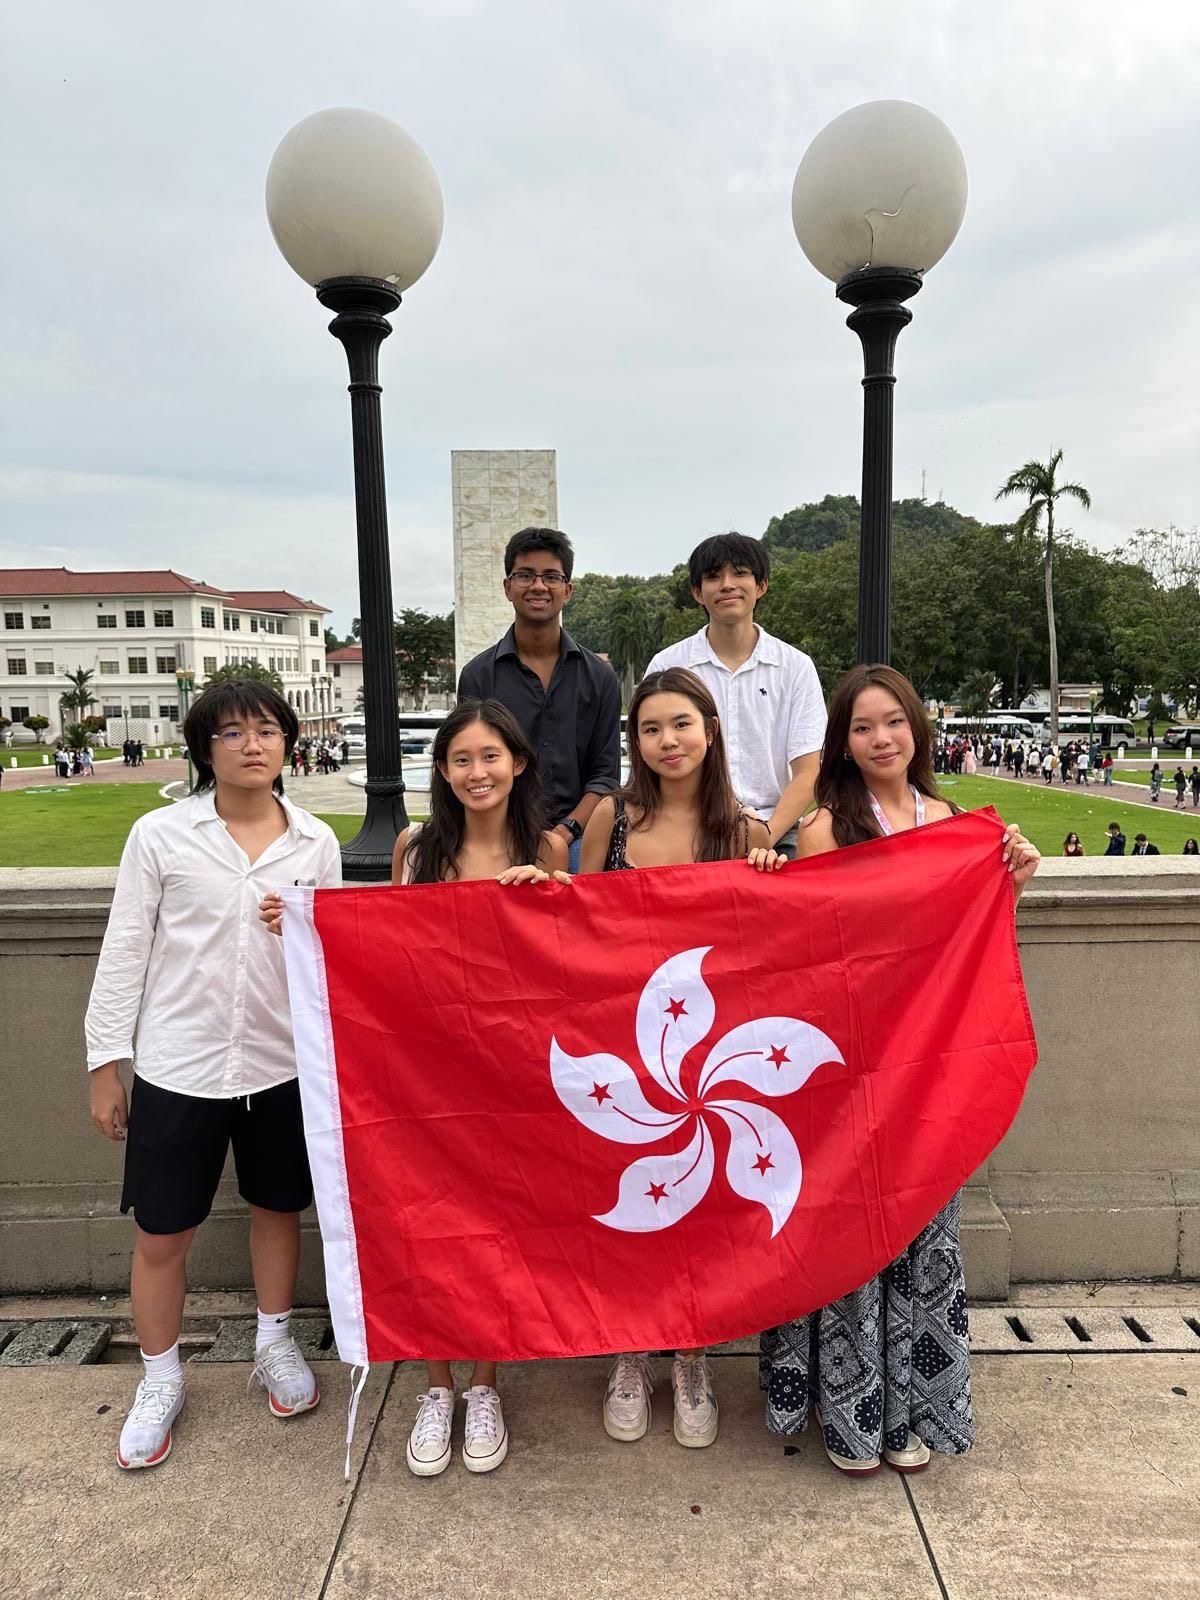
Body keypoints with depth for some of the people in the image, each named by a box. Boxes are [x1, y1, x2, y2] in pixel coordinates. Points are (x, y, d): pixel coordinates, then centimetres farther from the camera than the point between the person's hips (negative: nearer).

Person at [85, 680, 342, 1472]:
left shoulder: (316, 843, -1)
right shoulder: (160, 834, -7)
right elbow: (125, 951, -3)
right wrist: (106, 1060, -1)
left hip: (282, 1064, 2)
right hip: (178, 1066, -1)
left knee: (279, 1208, 18)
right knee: (162, 1232, 10)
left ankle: (275, 1346, 42)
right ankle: (161, 1379, 35)